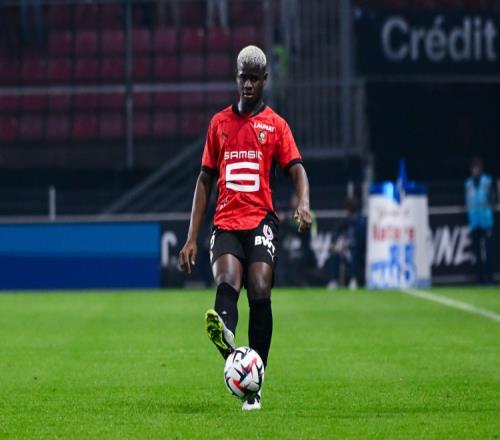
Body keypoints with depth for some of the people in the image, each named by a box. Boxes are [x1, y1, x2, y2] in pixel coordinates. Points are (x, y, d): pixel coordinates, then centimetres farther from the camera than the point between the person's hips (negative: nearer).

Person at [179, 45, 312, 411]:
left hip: (261, 220, -1)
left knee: (260, 292, -16)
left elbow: (297, 168, 0)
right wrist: (192, 238, 14)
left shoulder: (275, 124, 10)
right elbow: (205, 180, 19)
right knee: (227, 282, -25)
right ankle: (225, 335, -57)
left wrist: (304, 202, -23)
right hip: (226, 222, 1)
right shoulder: (219, 123, 17)